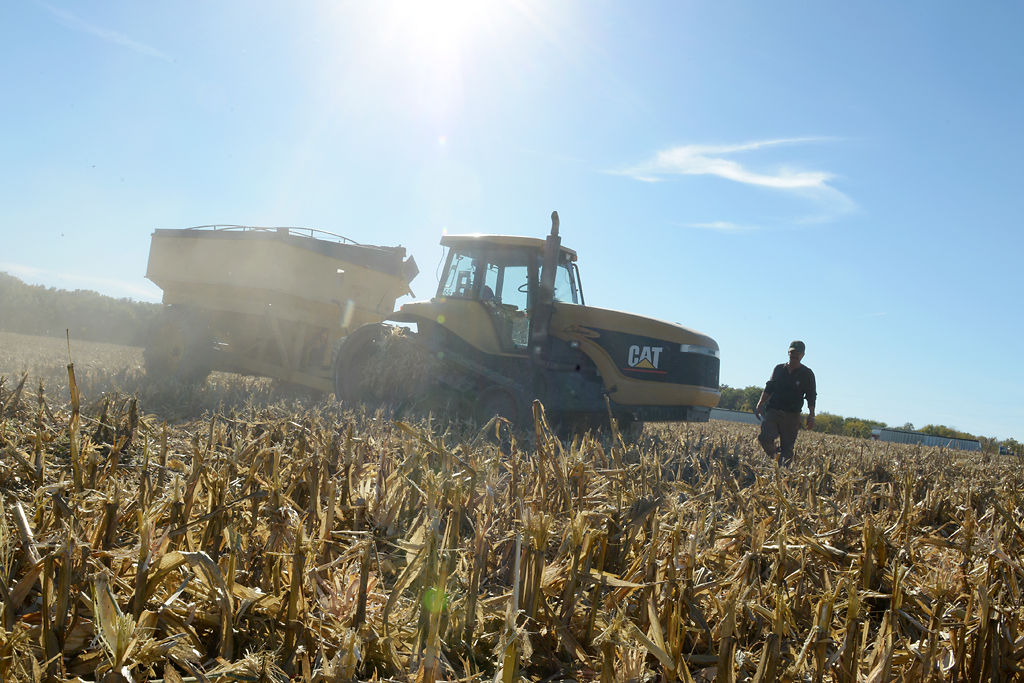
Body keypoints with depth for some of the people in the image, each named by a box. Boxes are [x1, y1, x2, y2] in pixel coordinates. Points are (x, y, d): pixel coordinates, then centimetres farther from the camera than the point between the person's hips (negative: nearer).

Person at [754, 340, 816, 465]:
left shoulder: (807, 374, 5)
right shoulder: (779, 369, 13)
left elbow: (811, 396, 3)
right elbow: (769, 388, 18)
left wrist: (811, 415, -9)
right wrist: (760, 404, 7)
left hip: (791, 415, -2)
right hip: (772, 410, 2)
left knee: (787, 447, -4)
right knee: (765, 438, -16)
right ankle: (775, 455, 11)